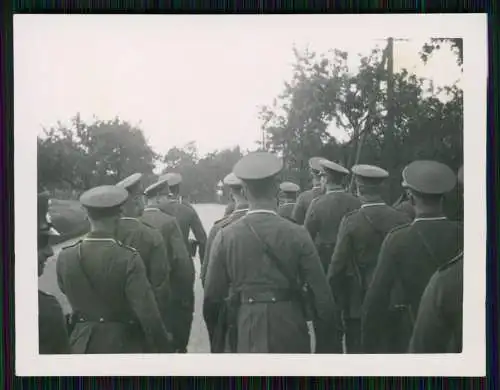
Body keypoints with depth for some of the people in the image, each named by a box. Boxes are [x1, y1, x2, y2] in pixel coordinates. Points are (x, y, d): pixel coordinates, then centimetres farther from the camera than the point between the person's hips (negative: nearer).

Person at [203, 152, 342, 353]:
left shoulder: (225, 237, -4)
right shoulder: (297, 235, -6)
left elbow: (213, 295, 1)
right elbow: (320, 291, -5)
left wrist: (217, 334, 17)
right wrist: (332, 335, 6)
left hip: (243, 335, 1)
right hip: (289, 335, 0)